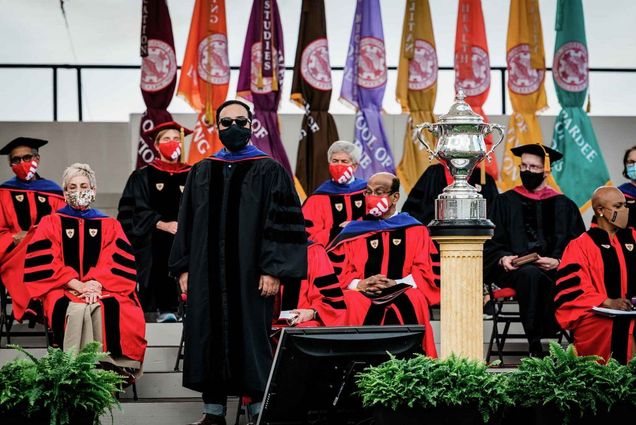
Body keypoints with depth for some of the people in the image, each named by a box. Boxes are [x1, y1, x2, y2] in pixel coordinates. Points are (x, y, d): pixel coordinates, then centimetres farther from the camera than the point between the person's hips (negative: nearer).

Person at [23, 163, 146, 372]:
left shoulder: (109, 226, 17)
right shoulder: (51, 223, 13)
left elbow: (120, 263, 4)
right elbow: (44, 263, 0)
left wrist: (96, 283, -15)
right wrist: (76, 284, -14)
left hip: (104, 289, 1)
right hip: (63, 290, -1)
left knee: (110, 308, -35)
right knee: (76, 310, -37)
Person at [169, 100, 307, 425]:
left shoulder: (269, 172, -1)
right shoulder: (201, 173, 13)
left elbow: (284, 225, -6)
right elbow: (187, 223, 14)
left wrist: (273, 271, -14)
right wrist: (184, 268, 6)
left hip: (250, 274, -4)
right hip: (207, 274, 4)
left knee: (252, 339, -1)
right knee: (210, 339, 6)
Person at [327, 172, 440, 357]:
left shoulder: (415, 230, 14)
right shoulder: (353, 232, 17)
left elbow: (426, 272, 4)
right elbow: (335, 270, 6)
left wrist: (396, 283, -12)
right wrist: (359, 284, -13)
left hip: (403, 294, -1)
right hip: (362, 294, 1)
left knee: (414, 301, -34)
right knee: (352, 304, -33)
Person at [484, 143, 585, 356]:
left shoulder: (563, 205, 17)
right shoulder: (506, 201, 17)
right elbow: (493, 244, 10)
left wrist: (557, 261, -11)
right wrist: (502, 258, -12)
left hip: (554, 270, 1)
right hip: (514, 270, -1)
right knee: (531, 274, -36)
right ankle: (534, 345, -37)